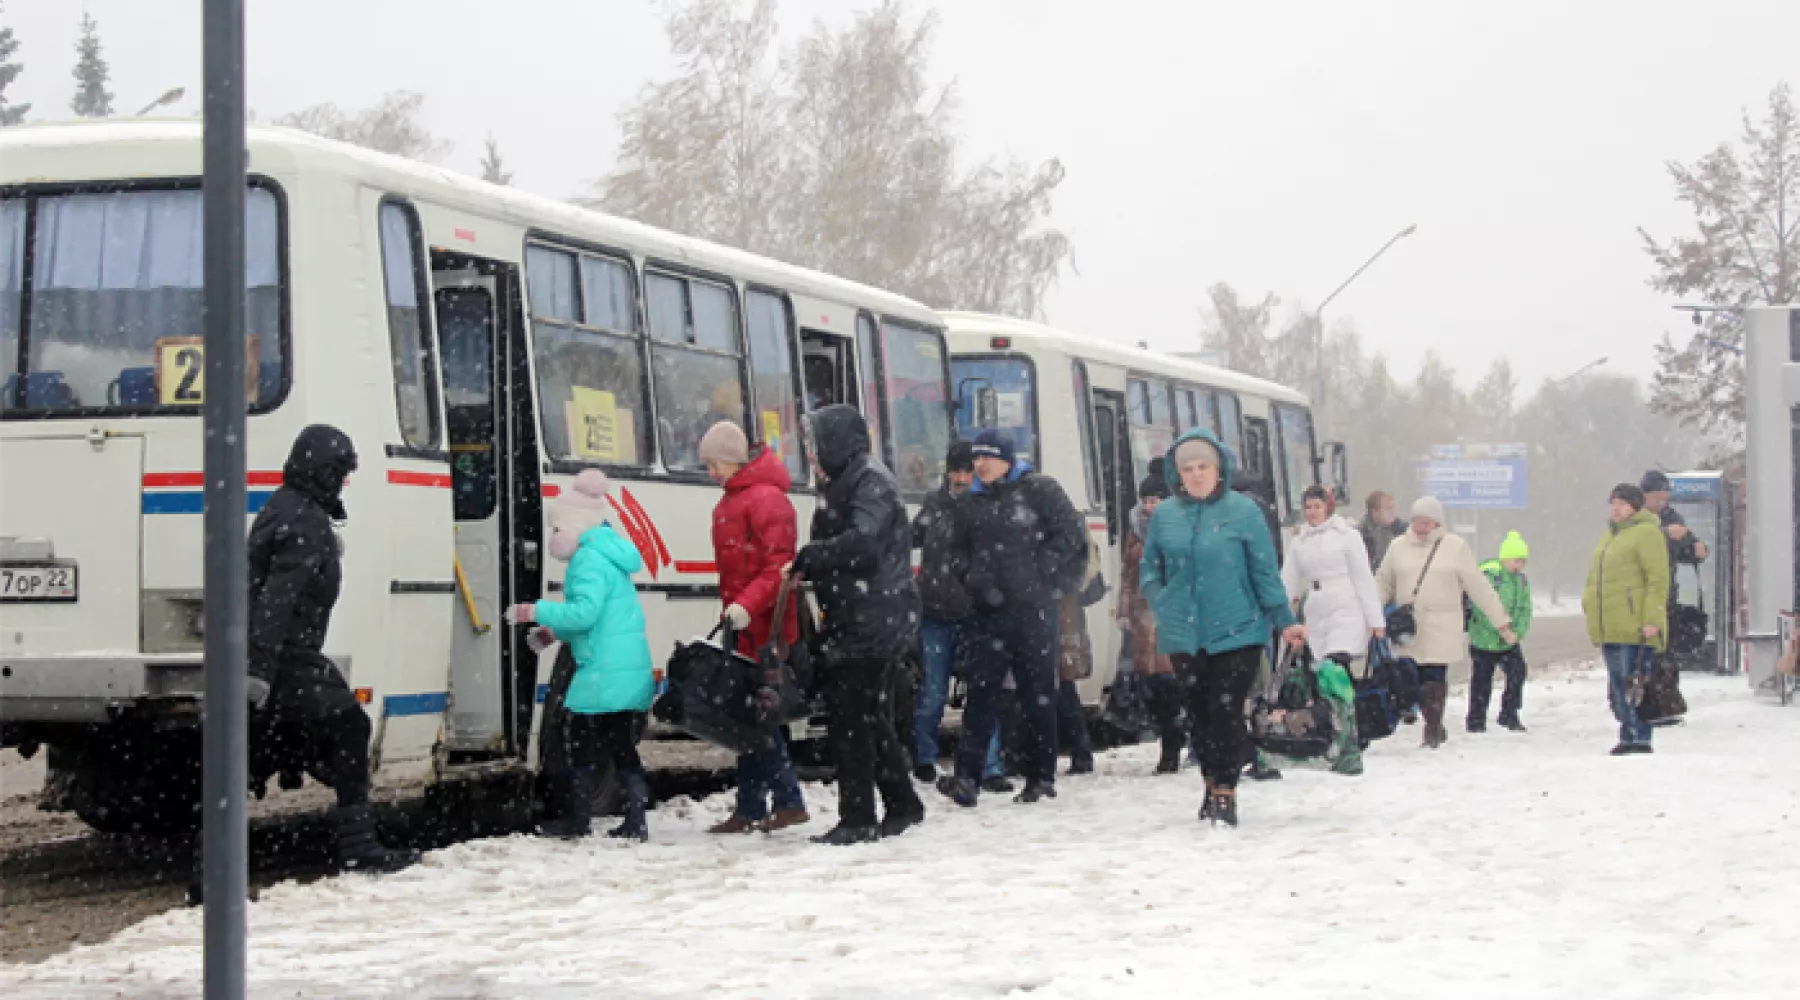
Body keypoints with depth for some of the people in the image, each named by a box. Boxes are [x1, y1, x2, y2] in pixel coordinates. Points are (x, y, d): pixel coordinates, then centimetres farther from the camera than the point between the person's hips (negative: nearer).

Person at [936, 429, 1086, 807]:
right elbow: (961, 547, 24)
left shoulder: (1039, 489, -1)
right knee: (981, 690, -3)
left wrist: (1038, 573, -10)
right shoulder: (973, 502, 15)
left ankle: (1040, 776, 9)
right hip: (989, 610, 4)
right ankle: (967, 775, -9)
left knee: (1038, 691, 2)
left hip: (1033, 609, -4)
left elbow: (1070, 534, -6)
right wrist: (973, 578, 6)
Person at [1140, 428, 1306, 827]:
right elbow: (1149, 569, 17)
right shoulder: (1164, 515, 6)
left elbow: (1265, 570, 1)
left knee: (1227, 711, -9)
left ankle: (1224, 793, -3)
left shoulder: (1242, 510, -2)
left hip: (1237, 631, -3)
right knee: (1199, 712, 8)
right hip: (1184, 636, 3)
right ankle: (1214, 783, 24)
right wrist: (1163, 605, 0)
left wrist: (1284, 621, 1)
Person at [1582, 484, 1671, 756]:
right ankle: (1627, 738, 16)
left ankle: (1640, 740, -10)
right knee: (1618, 685, 11)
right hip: (1610, 629, 9)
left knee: (1634, 684, -11)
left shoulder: (1647, 533, -8)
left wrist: (1652, 619, -21)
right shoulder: (1611, 536, 21)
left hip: (1634, 627, -9)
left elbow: (1658, 580, -15)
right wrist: (1590, 604, 22)